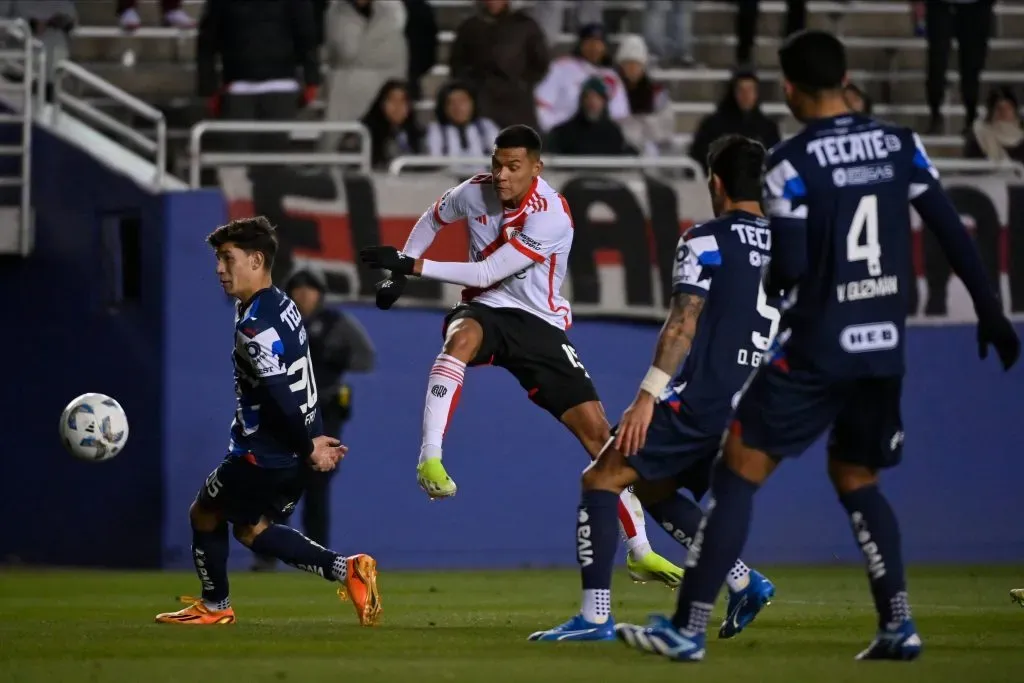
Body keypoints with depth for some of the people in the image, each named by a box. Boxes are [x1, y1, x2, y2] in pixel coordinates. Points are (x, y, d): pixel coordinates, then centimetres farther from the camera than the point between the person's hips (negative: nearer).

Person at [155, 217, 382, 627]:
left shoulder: (256, 326, -23)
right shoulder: (281, 306, 9)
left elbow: (281, 398, -29)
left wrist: (307, 446, -20)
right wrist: (311, 440, 16)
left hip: (264, 455, -9)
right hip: (293, 453, 9)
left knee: (205, 513, 12)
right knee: (250, 529, 21)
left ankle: (214, 606, 30)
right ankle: (345, 570, 8)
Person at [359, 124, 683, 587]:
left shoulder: (550, 216, -21)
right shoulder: (475, 192, -5)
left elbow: (486, 273, -23)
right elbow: (431, 221, 19)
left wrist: (413, 265, -21)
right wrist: (398, 273, 10)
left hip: (539, 324, -2)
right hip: (485, 310, 2)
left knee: (597, 431, -5)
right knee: (463, 337, -39)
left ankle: (640, 553, 8)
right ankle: (429, 460, -46)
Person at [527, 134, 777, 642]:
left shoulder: (706, 241, -5)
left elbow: (683, 322, -15)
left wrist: (647, 397, -18)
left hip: (703, 399, -7)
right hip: (755, 413, 7)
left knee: (601, 479, 1)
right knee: (653, 488, 24)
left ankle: (595, 616, -8)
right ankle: (743, 582, 10)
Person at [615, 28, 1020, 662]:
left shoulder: (792, 163, -11)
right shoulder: (901, 145, 3)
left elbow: (789, 268, -15)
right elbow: (953, 233, 3)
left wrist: (756, 287, 7)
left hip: (817, 348, -5)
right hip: (885, 348, 6)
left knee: (739, 471, 0)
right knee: (857, 479, 21)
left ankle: (689, 628, -5)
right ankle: (899, 626, 10)